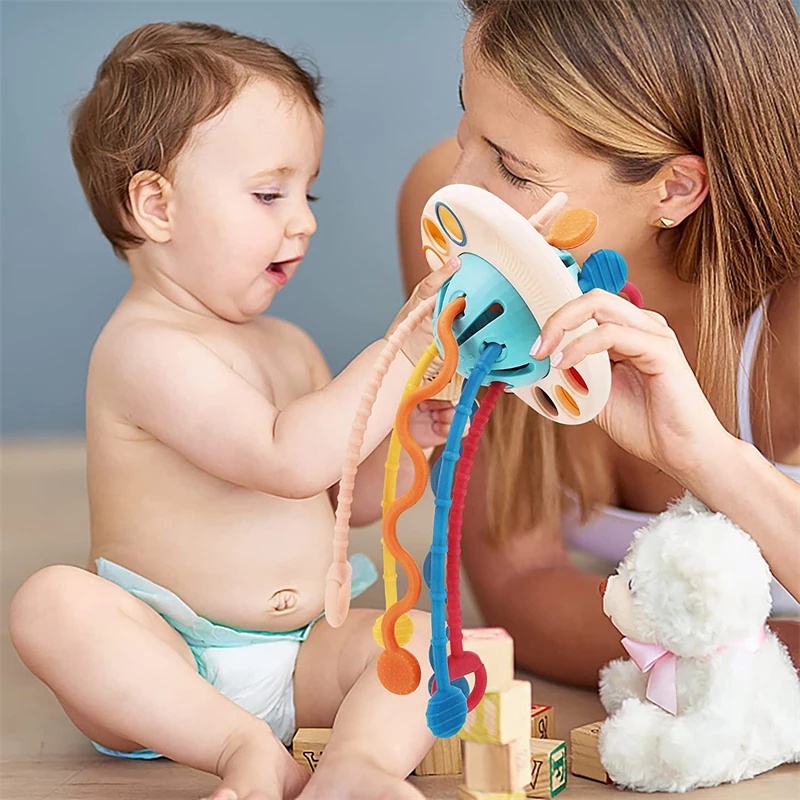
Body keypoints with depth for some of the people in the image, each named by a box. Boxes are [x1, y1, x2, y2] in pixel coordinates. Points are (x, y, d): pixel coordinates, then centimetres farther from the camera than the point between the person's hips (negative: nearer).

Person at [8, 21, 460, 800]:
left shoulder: (288, 346, 12)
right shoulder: (144, 349, -16)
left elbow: (356, 497, 17)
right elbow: (291, 460, -28)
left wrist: (407, 439, -4)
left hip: (299, 658, 7)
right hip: (168, 664, -6)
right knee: (52, 601, -32)